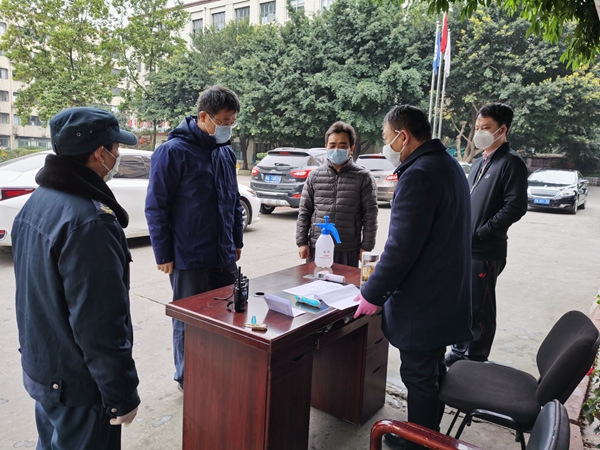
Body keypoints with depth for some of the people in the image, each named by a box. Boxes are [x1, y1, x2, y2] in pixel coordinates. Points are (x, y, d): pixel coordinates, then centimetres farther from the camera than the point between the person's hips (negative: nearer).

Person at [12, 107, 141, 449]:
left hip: (40, 369, 9)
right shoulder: (89, 221, -29)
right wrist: (122, 394, -17)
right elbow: (100, 324, -28)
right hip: (78, 384, -8)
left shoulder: (37, 202, 1)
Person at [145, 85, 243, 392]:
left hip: (224, 257, 7)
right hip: (189, 259, -6)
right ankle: (187, 379, 30)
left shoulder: (226, 152, 8)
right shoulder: (173, 151, -13)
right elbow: (156, 207, -11)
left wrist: (237, 241, 15)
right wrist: (164, 255, -10)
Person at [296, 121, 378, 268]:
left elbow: (370, 214, -2)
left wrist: (366, 247, -4)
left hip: (349, 250, -2)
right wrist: (302, 242, 2)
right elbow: (304, 211, 7)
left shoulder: (363, 177, -1)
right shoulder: (315, 176, 6)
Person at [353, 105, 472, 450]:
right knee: (433, 370, 23)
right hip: (446, 296, 10)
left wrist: (373, 294, -13)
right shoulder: (449, 165, 10)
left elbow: (402, 247, -25)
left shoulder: (418, 175, -23)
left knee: (420, 377, 7)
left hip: (422, 303, -10)